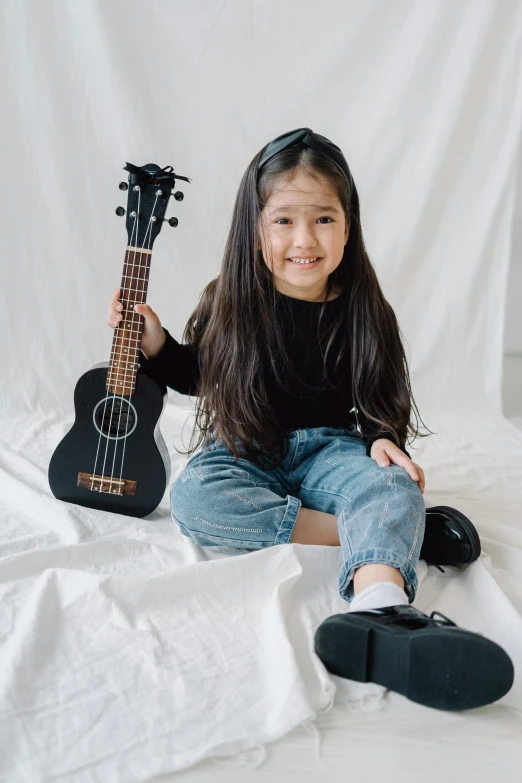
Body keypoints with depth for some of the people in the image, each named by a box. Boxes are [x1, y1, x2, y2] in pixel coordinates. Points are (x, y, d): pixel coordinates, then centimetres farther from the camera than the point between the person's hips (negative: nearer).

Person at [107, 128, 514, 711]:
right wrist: (154, 343, -8)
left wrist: (382, 439, -17)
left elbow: (377, 397, 4)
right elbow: (195, 375, 10)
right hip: (245, 450, 1)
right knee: (191, 499, -32)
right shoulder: (230, 304, -3)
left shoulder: (362, 310, -3)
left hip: (329, 449, 0)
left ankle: (380, 606, -64)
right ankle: (381, 534, -29)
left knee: (395, 487, -32)